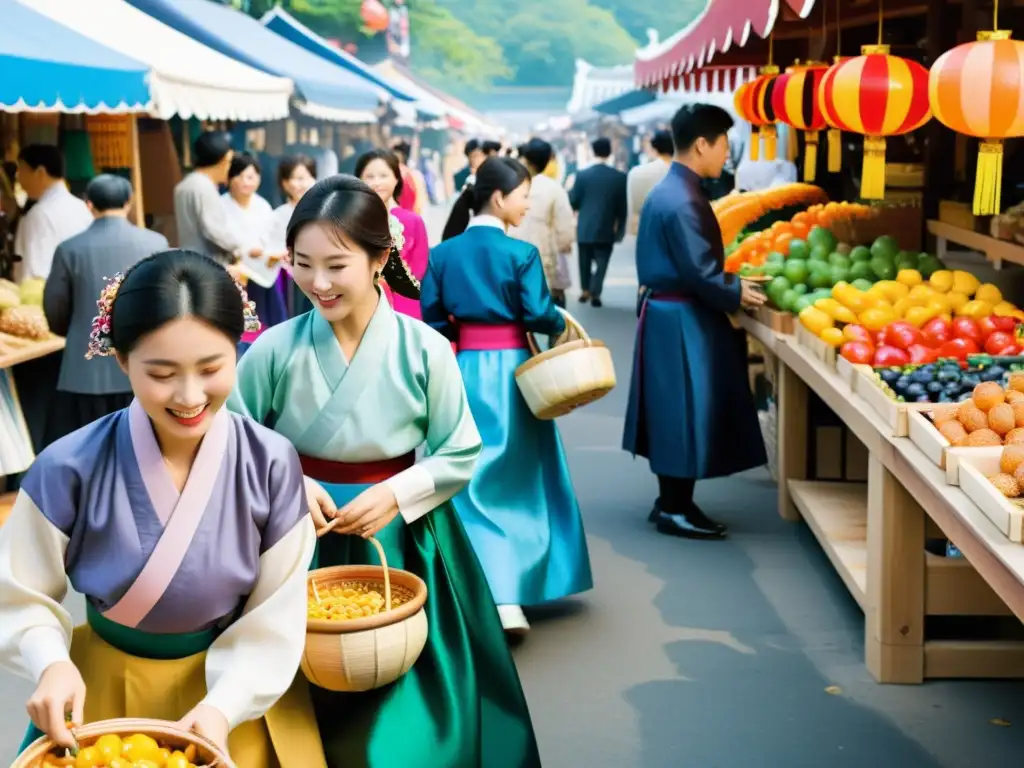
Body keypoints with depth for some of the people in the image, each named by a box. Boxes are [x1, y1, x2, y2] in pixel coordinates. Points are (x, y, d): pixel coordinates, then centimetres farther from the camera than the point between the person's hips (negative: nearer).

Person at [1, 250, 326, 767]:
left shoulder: (271, 464, -17)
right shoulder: (70, 468, -20)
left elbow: (275, 618, -13)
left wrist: (224, 707, -25)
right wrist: (51, 663, -28)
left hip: (231, 689, 0)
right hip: (105, 691, 0)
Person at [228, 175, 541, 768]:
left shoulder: (425, 350, -10)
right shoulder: (276, 349, -8)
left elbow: (461, 456, -3)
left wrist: (395, 494, -17)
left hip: (400, 541, 0)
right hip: (303, 540, 1)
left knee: (402, 695, 8)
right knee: (306, 695, 9)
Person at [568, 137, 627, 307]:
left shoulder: (582, 174, -7)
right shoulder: (620, 177, -6)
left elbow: (574, 201, -3)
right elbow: (622, 205, -1)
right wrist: (620, 228, 11)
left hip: (585, 228, 1)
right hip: (606, 229, -1)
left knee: (585, 261, 18)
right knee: (601, 262, 5)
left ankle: (585, 290, 28)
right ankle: (595, 293, -4)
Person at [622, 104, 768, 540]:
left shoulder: (668, 191, 12)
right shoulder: (682, 200, -20)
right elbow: (699, 272, -22)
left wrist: (732, 284, 12)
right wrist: (737, 294, -7)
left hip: (668, 313, 10)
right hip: (683, 321, -10)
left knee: (674, 413, 15)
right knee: (686, 412, -2)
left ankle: (671, 500, 24)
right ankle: (675, 511, 6)